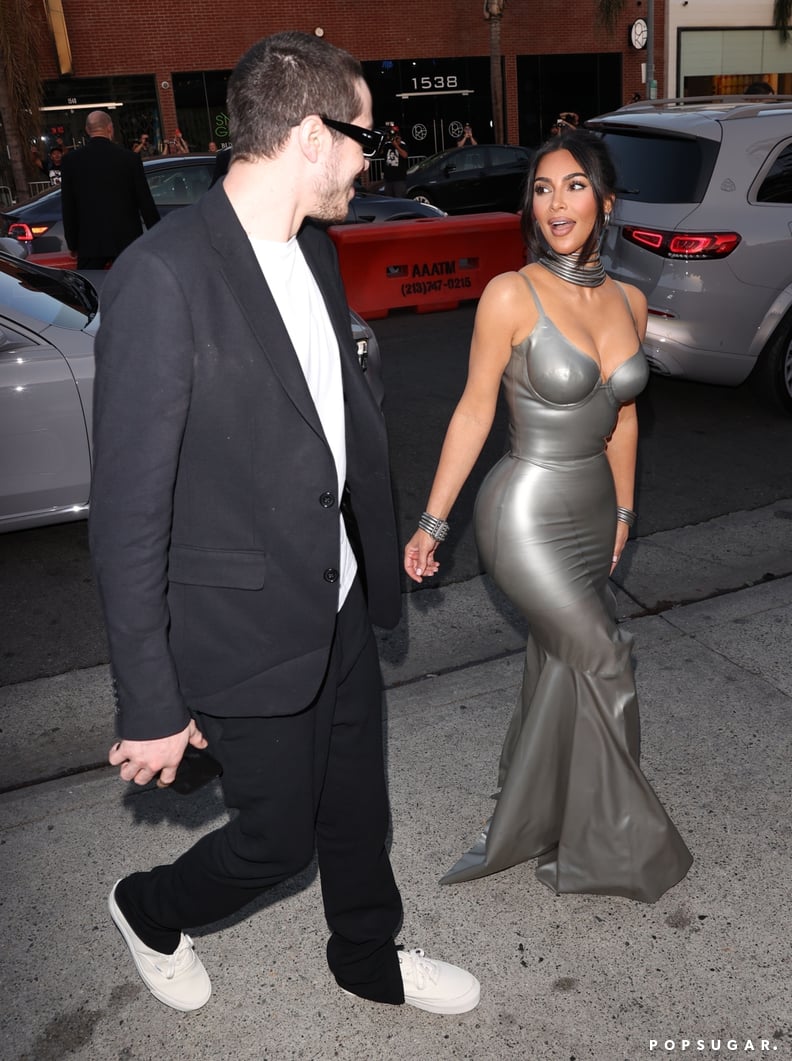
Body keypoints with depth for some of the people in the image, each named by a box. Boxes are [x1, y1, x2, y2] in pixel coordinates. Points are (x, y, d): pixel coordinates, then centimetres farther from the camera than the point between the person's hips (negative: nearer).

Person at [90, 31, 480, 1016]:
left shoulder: (313, 251, 3)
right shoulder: (161, 278, -24)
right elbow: (128, 514, -22)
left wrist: (379, 553, 17)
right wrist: (150, 705, -17)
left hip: (340, 601, 7)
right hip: (248, 631, -7)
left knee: (356, 801, 23)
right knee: (276, 836, 13)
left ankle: (369, 956, 50)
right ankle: (149, 911, 46)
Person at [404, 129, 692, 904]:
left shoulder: (629, 302, 4)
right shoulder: (511, 296, -13)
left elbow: (622, 414, 14)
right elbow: (474, 411, -10)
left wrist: (623, 510, 19)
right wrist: (433, 521, -10)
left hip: (593, 516, 6)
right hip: (525, 515, -6)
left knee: (559, 671, 15)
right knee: (603, 663, 0)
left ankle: (523, 832, 36)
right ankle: (619, 842, 24)